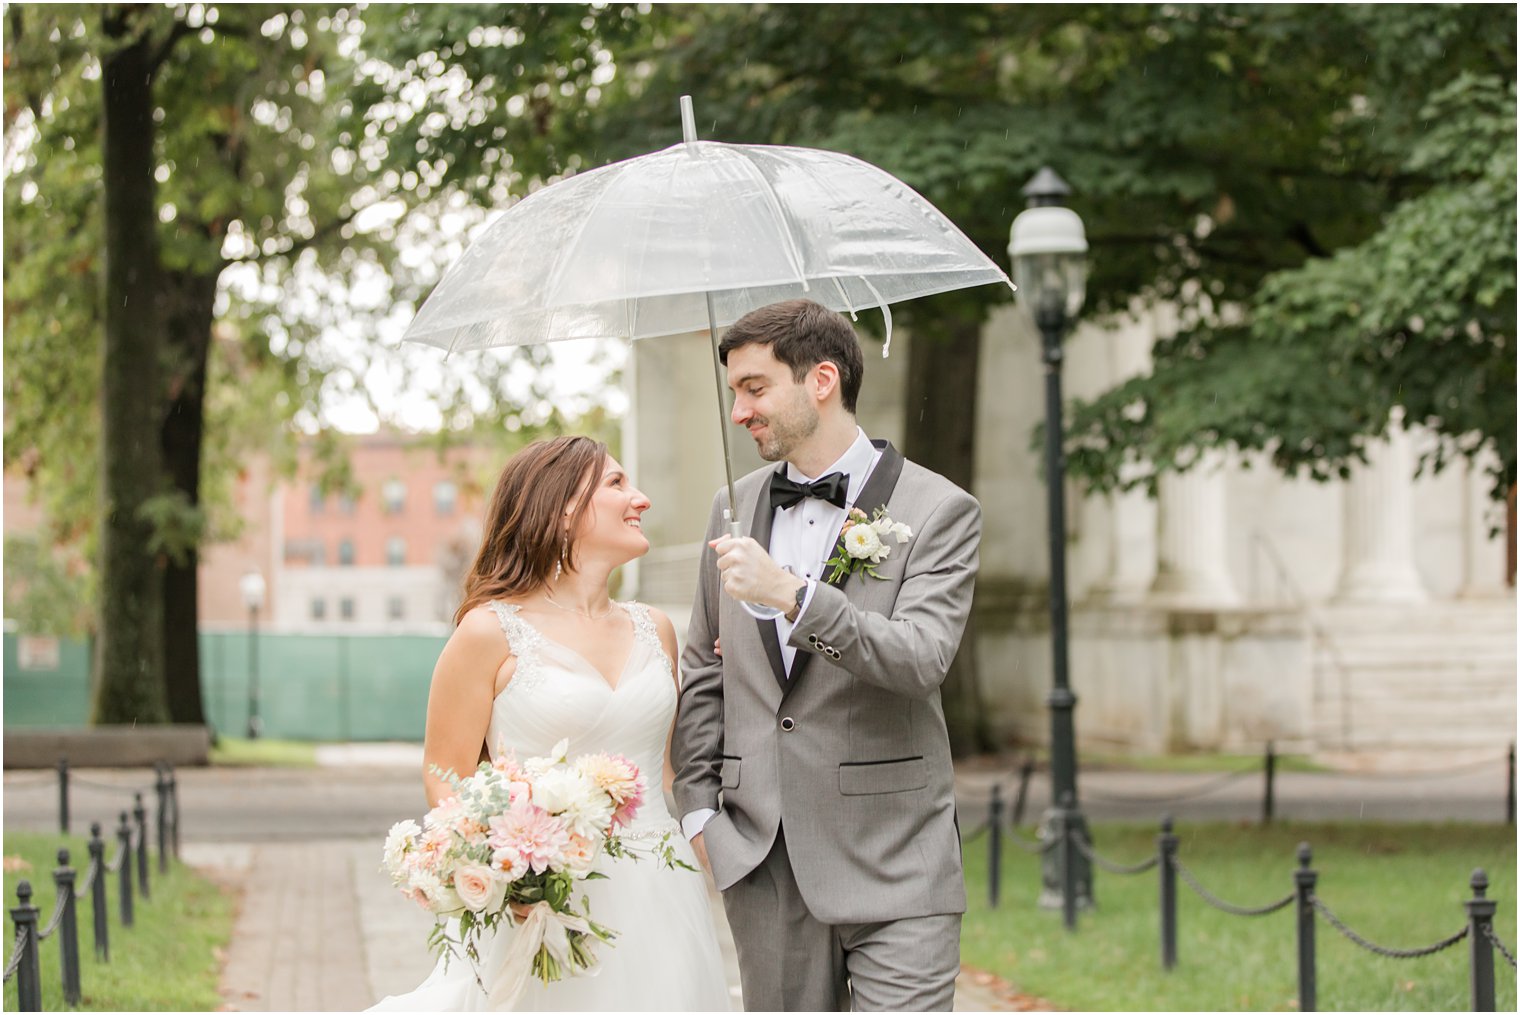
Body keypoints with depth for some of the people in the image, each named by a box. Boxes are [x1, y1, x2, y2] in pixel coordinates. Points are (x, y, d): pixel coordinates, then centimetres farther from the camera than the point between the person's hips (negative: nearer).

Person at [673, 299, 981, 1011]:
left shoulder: (938, 510, -4)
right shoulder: (735, 506, 12)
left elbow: (922, 659, -17)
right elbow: (704, 671, 18)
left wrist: (793, 595, -28)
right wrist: (697, 805, 9)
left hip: (892, 864, -5)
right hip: (760, 856, 5)